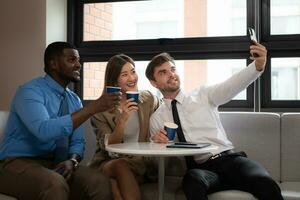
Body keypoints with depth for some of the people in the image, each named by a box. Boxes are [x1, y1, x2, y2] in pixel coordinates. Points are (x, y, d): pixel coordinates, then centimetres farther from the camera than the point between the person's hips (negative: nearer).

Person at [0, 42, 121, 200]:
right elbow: (45, 130, -29)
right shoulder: (30, 91, -12)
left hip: (56, 165, 6)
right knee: (55, 184, -36)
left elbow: (77, 142, 11)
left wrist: (72, 161, -13)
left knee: (100, 182, -21)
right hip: (19, 163, -5)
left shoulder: (74, 100, 9)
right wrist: (93, 107, -28)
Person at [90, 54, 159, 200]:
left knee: (117, 179, -32)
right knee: (120, 166, -34)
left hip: (141, 163, 0)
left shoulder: (149, 99, 5)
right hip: (108, 163, 0)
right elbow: (108, 147, -10)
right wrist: (122, 119, -25)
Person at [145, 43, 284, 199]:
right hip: (198, 169, -1)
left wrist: (258, 65, -26)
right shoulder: (156, 119, 14)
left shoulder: (203, 95, 12)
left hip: (229, 159, 1)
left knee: (265, 182, -29)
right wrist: (155, 141, -9)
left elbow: (231, 86, -7)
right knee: (192, 179, -39)